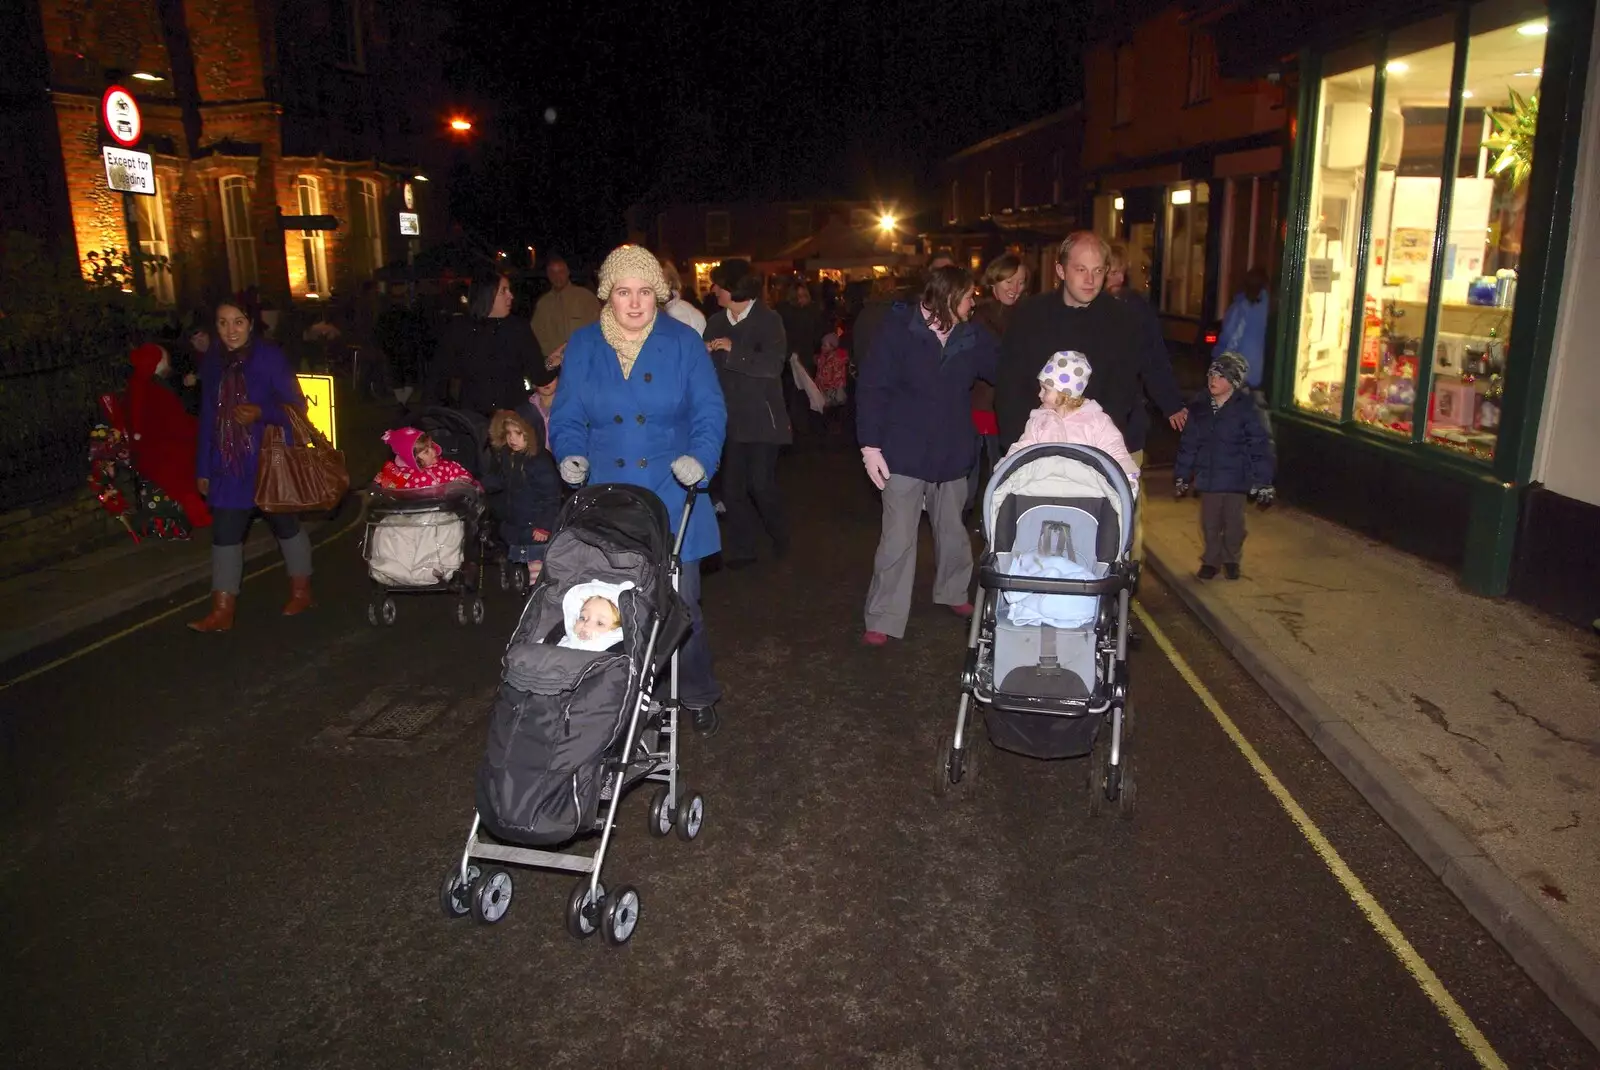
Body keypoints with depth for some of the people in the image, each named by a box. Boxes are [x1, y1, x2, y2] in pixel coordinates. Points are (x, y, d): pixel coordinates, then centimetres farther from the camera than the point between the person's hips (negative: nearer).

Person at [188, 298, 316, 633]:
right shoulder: (212, 363, 4)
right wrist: (203, 468, 8)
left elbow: (296, 407, -10)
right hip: (229, 464, 4)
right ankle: (222, 611, 8)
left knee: (285, 525, 12)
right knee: (224, 533, 3)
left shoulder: (270, 357, -11)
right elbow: (208, 418, 7)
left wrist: (260, 413, -28)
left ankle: (301, 592, 29)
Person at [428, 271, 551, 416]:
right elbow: (441, 374, 4)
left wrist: (550, 366, -19)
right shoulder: (459, 331, 2)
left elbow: (539, 376, -3)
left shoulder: (518, 329, 0)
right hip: (471, 417, 1)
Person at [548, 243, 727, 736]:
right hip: (606, 501, 2)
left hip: (671, 498, -1)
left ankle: (697, 696, 23)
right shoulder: (582, 345, 5)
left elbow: (710, 411, -4)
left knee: (681, 602, 2)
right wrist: (571, 454, -14)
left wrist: (700, 457, -23)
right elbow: (567, 415, 7)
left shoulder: (683, 342, 0)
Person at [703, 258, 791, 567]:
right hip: (731, 418, 5)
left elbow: (773, 364, -18)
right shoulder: (716, 323, 11)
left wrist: (734, 350, -21)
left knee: (760, 483, -7)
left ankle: (780, 537, 19)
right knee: (733, 486, 5)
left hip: (761, 417, -5)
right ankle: (742, 548, 17)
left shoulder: (768, 320, -5)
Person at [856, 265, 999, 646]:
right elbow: (871, 388, -12)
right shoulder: (899, 329, -12)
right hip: (905, 453, -5)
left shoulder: (973, 336, 1)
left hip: (951, 453, 5)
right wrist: (870, 446, -15)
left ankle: (953, 593, 42)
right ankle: (883, 619, 7)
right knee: (898, 539, -3)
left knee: (952, 530, 20)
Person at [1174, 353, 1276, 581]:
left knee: (1234, 524, 10)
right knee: (1210, 524, 11)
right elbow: (1188, 445, 8)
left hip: (1235, 479, -3)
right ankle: (1211, 560, 28)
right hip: (1207, 478, 3)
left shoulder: (1247, 409, -12)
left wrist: (1263, 482, -12)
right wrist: (1182, 475, 9)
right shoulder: (1199, 409, 1)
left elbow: (1260, 447, -11)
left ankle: (1231, 559, 30)